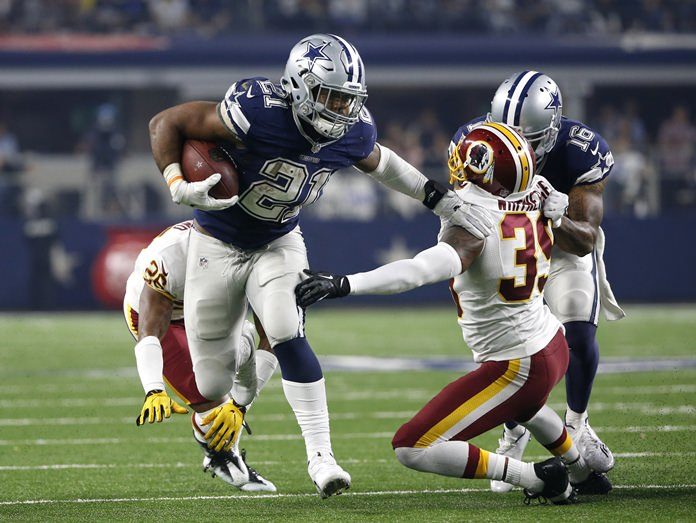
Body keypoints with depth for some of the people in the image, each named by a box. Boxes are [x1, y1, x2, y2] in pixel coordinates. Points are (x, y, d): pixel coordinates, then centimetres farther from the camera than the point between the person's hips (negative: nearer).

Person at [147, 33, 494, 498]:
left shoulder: (353, 133, -15)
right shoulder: (258, 113, -33)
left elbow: (379, 162, 10)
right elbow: (165, 124, -25)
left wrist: (443, 201, 3)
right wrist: (179, 187, -39)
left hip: (279, 242, 3)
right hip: (219, 245, -3)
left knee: (287, 337, -25)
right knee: (214, 386, 2)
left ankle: (321, 457, -20)